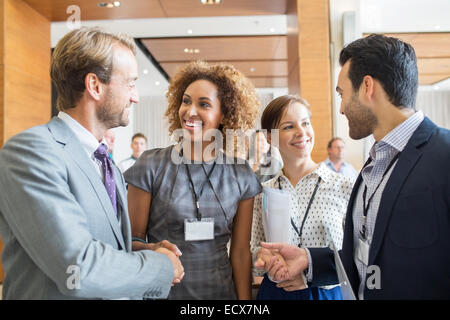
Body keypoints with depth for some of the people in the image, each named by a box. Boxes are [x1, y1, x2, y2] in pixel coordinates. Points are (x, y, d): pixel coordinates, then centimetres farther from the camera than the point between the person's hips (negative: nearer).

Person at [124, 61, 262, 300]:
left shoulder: (241, 176, -3)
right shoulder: (150, 166, -9)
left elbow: (240, 251, 0)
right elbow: (133, 238, -4)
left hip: (219, 291, 2)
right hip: (161, 290, -1)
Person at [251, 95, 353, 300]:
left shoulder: (342, 187, -9)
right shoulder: (264, 193, -3)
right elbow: (255, 249, 5)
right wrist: (263, 257, -15)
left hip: (328, 292, -1)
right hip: (275, 292, 2)